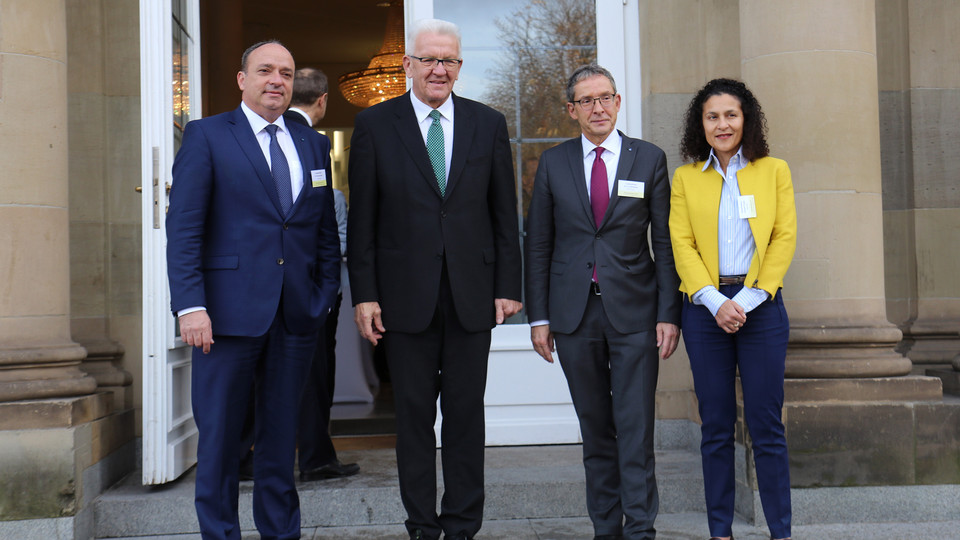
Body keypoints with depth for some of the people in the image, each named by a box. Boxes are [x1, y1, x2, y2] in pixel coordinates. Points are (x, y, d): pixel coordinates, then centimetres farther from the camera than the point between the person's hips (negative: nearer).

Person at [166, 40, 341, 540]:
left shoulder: (313, 144, 14)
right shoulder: (207, 135, 1)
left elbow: (326, 229, 16)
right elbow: (183, 227, -6)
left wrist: (326, 293, 6)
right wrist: (190, 305, -15)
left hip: (297, 313, 4)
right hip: (230, 309, -4)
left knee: (282, 433, 12)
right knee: (220, 433, 4)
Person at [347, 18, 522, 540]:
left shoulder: (489, 124, 7)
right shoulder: (374, 125, 3)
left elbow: (505, 213, 8)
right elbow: (362, 219, 1)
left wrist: (508, 286, 2)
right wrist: (364, 294, -4)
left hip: (472, 295, 1)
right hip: (406, 296, -1)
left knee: (466, 415, 7)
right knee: (413, 417, 6)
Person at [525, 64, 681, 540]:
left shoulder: (649, 160, 4)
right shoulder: (553, 163, 7)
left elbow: (665, 244, 3)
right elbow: (538, 245, 8)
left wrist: (669, 313, -4)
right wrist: (538, 317, 2)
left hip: (634, 312, -1)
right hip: (575, 314, 2)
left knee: (635, 427, -4)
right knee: (595, 428, 8)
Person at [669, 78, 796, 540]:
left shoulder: (773, 171, 7)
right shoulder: (686, 178, 8)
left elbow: (784, 238, 1)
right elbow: (681, 244, 2)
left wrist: (746, 299, -9)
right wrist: (715, 302, -11)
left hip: (761, 306, -1)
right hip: (705, 309, 1)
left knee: (766, 424, -1)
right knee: (716, 427, 5)